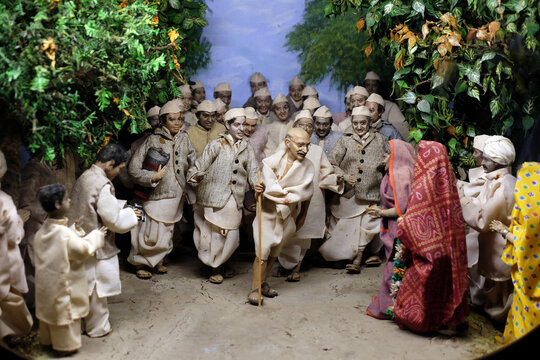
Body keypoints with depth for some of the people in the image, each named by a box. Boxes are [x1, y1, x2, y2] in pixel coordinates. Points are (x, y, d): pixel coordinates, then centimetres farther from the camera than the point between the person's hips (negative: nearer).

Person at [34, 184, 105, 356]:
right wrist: (96, 236, -6)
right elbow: (83, 250, -19)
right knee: (64, 311, 9)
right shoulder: (65, 234, -30)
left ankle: (48, 339, 42)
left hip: (46, 282, 8)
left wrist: (76, 231, 3)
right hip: (62, 283, -8)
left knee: (49, 308, 24)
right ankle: (65, 346, 24)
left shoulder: (43, 231, -4)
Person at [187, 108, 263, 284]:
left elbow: (252, 170, 4)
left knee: (231, 235, 8)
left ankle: (219, 265, 31)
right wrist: (195, 177, -29)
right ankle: (216, 269, 21)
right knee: (217, 233, 1)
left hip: (235, 199, 4)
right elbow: (200, 165, -8)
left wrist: (256, 184, -16)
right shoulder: (216, 145, -4)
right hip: (216, 196, -4)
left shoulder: (246, 148, 10)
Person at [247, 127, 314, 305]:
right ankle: (254, 289, 5)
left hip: (288, 215, 4)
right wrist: (291, 194, -19)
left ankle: (262, 283, 31)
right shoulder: (271, 162, -15)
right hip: (268, 212, -4)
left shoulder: (307, 167, -6)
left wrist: (302, 217, 4)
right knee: (262, 252, -6)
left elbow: (306, 195, 0)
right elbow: (268, 189, -24)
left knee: (274, 252, 15)